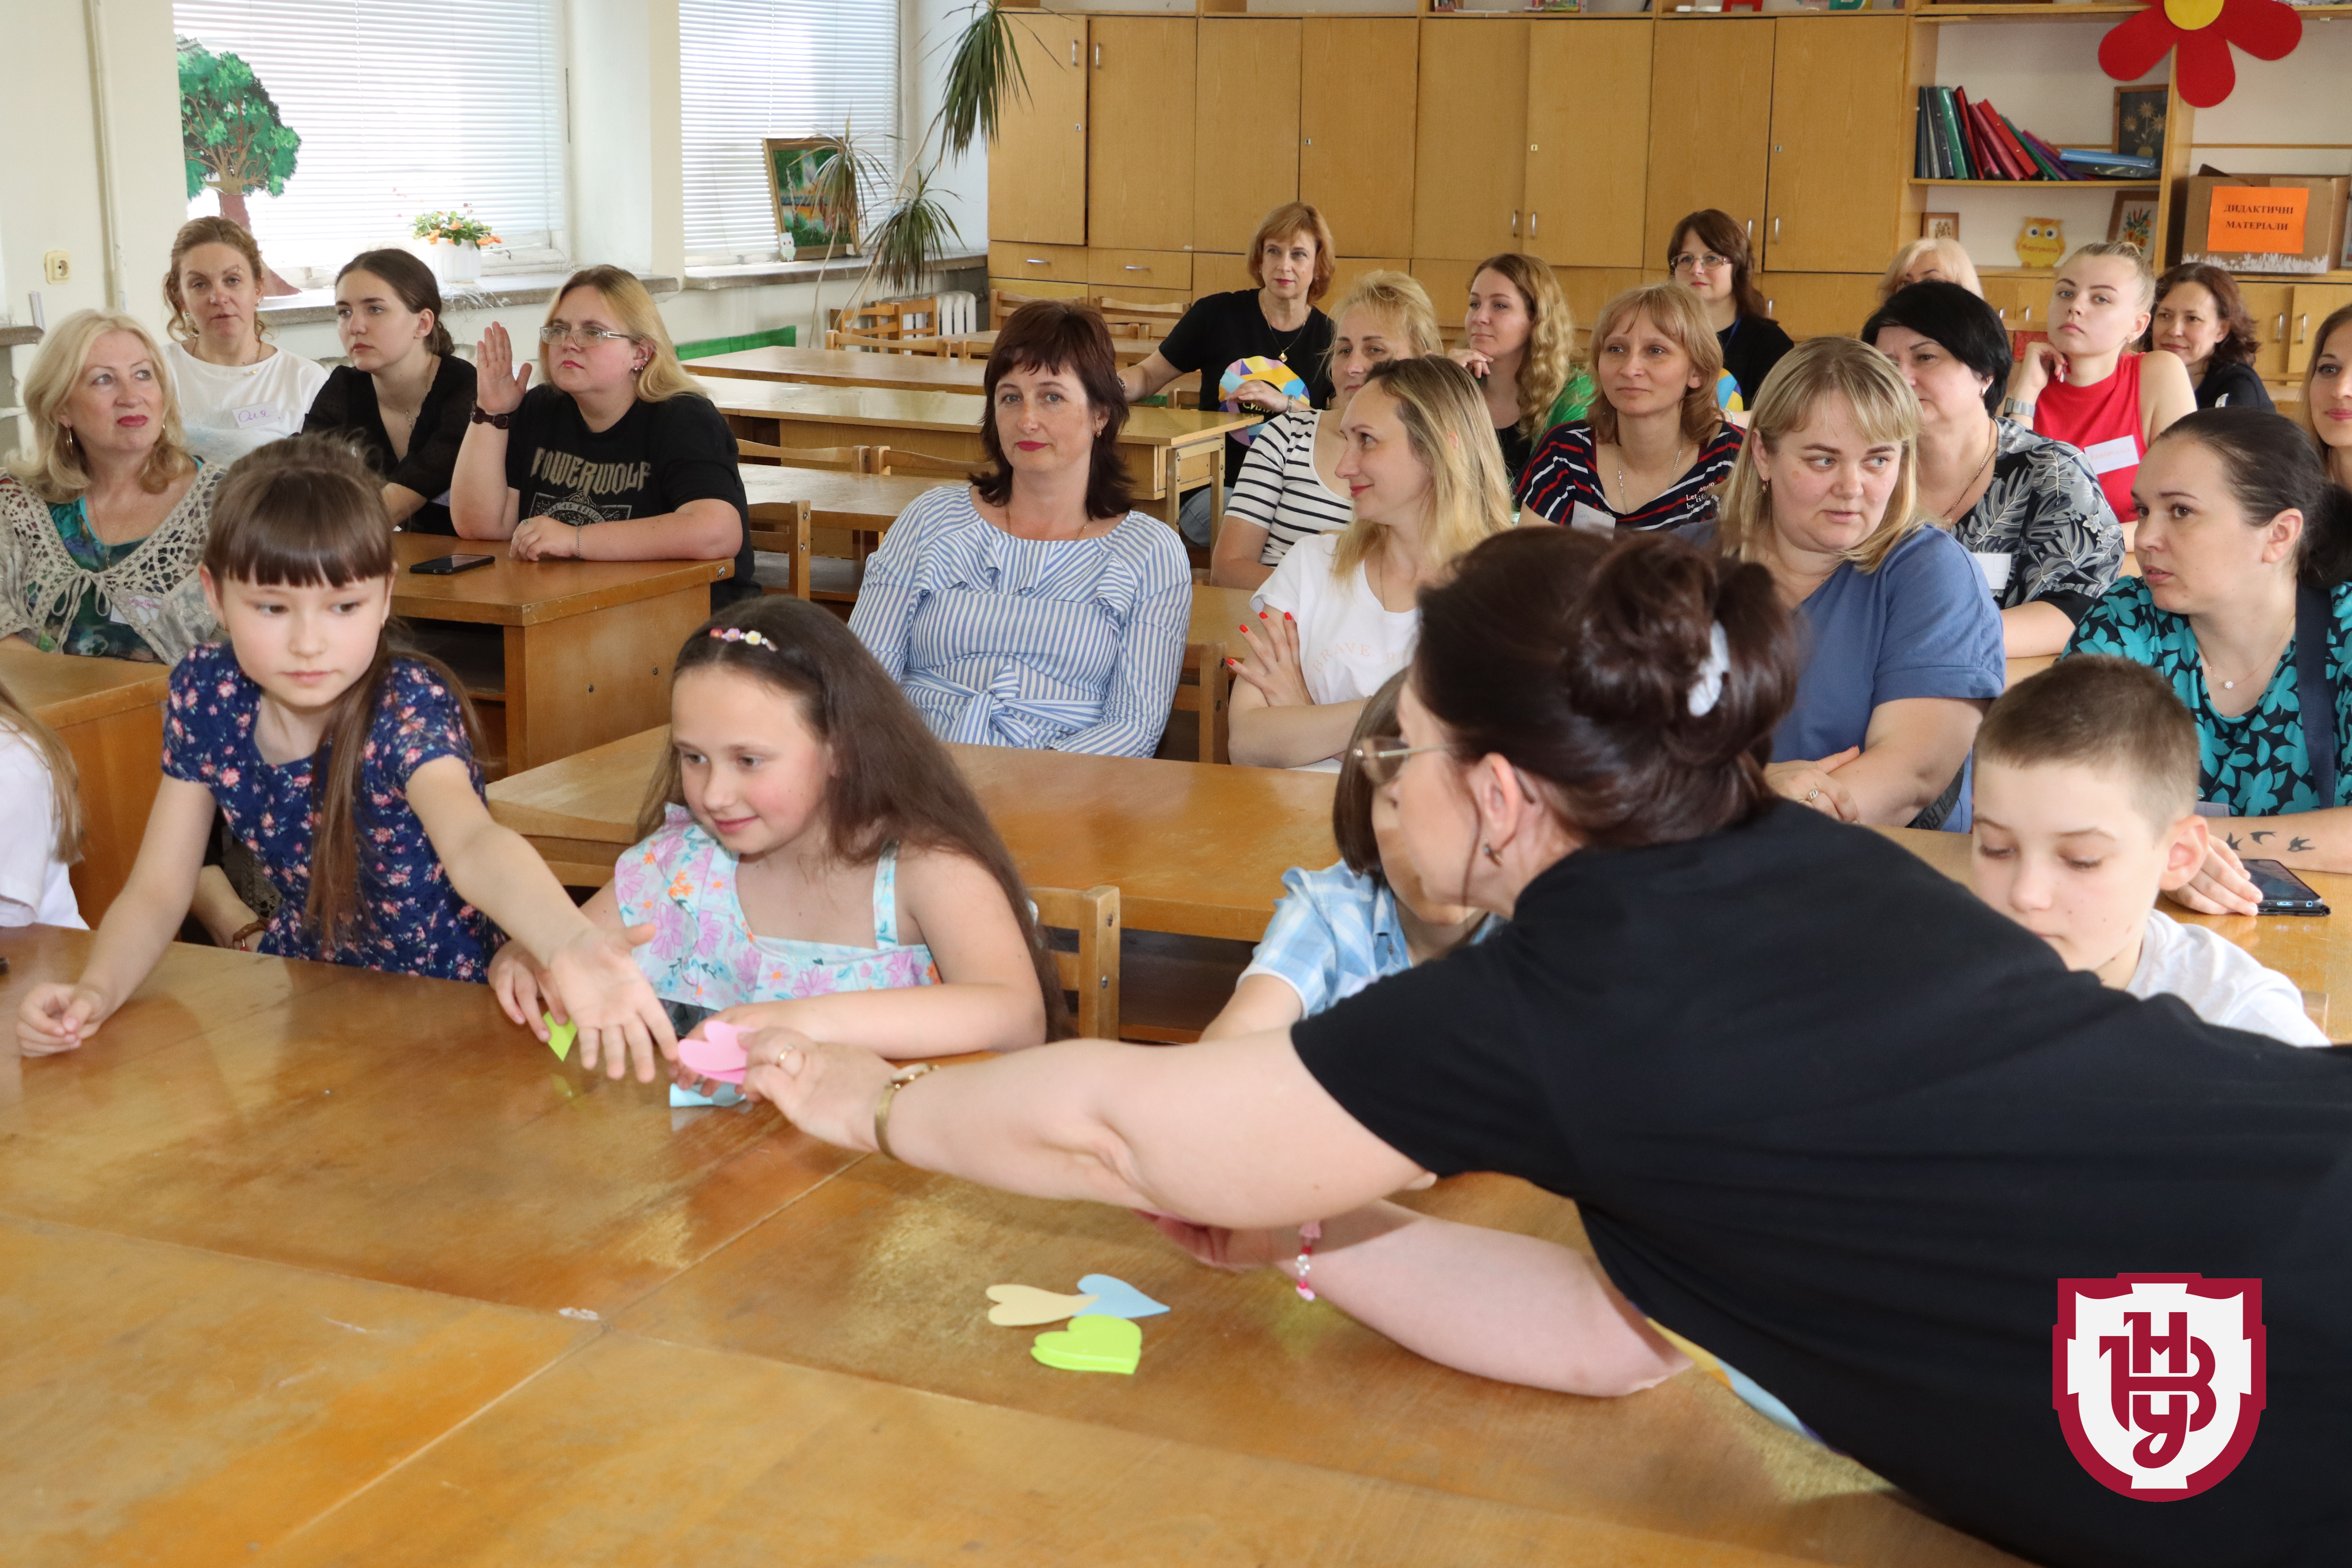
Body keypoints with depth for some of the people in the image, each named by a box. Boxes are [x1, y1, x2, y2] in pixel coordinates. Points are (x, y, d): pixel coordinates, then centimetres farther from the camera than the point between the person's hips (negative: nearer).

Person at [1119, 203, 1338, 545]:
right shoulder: (1218, 314, 4)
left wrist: (1285, 405, -17)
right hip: (1213, 490, -2)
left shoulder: (1330, 339, 6)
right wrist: (1114, 386, -10)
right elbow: (1149, 376, 13)